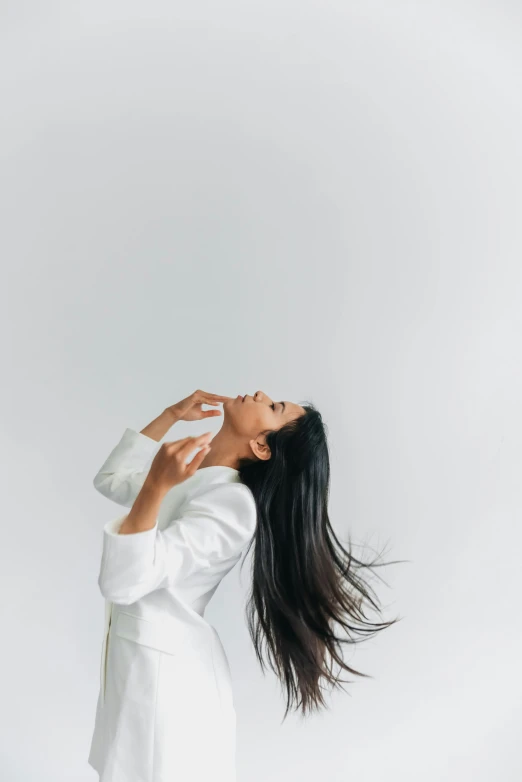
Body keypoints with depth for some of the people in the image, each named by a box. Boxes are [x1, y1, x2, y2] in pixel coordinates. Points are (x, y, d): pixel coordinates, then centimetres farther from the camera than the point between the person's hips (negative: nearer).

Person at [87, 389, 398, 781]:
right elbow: (111, 480, 16)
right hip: (136, 655, 8)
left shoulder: (231, 502, -25)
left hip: (165, 668, -8)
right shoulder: (194, 478, 1)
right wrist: (171, 415, 7)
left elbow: (123, 583, -29)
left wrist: (155, 487, -41)